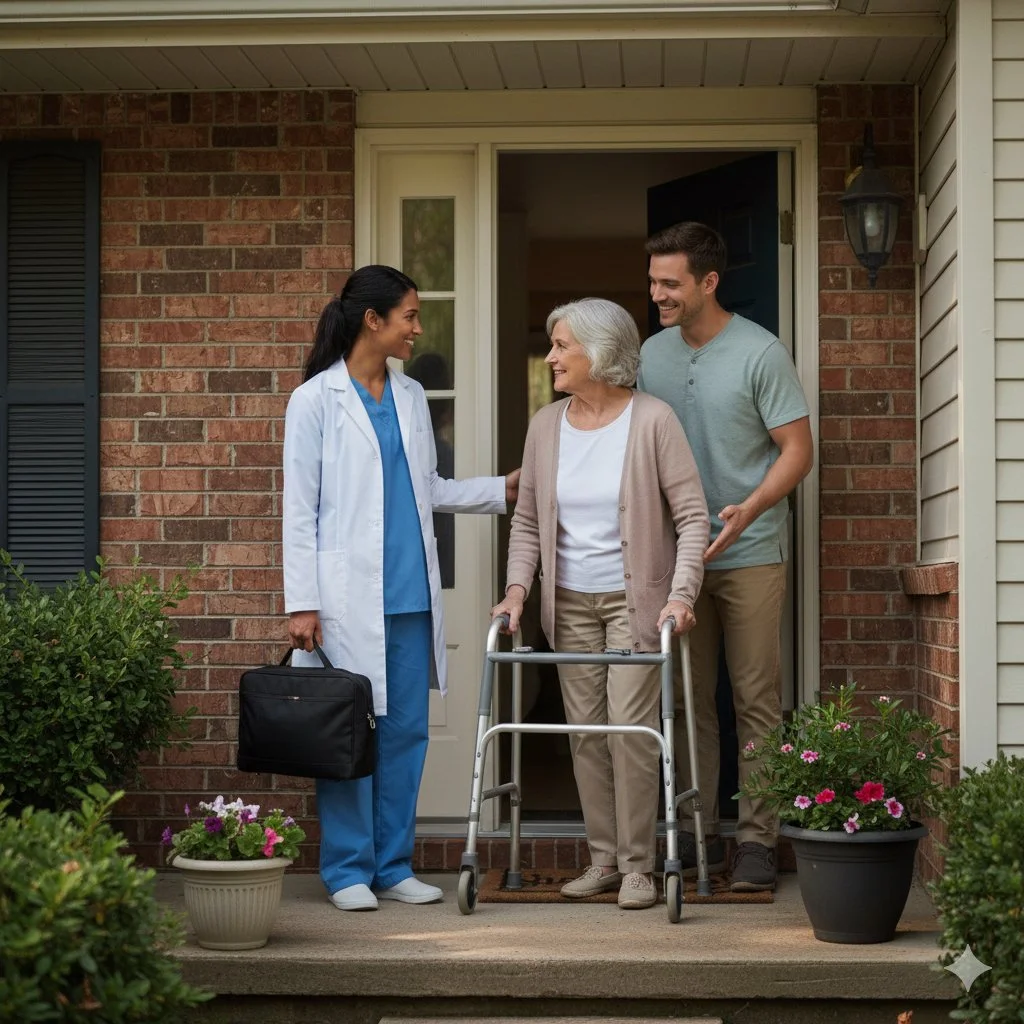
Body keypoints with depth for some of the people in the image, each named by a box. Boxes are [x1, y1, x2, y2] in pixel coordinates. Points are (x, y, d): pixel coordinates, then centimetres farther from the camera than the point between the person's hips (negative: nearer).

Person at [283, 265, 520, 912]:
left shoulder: (410, 397, 14)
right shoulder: (316, 400, -3)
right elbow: (300, 508, -5)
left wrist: (503, 490, 17)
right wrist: (302, 603, -9)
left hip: (410, 594, 6)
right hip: (348, 598, -6)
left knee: (407, 731, 7)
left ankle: (394, 865, 16)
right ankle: (349, 870, 9)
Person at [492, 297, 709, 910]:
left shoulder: (652, 421, -9)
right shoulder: (546, 425, 5)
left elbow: (692, 515, -9)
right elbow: (527, 520, 10)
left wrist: (681, 593, -19)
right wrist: (518, 588, -3)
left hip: (635, 599, -5)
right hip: (570, 601, 5)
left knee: (631, 727, -9)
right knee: (585, 730, 6)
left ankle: (638, 865, 2)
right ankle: (603, 859, 15)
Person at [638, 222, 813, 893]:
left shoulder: (761, 353, -8)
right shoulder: (653, 354, 8)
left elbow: (798, 450, -9)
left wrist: (750, 508, -24)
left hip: (750, 554, -5)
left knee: (757, 701, -2)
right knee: (689, 701, 8)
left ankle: (757, 838, 2)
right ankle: (697, 834, 15)